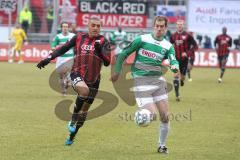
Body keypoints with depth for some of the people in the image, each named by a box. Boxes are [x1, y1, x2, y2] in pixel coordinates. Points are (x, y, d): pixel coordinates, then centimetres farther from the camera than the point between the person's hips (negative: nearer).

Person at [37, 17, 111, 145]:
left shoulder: (103, 41, -1)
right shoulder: (79, 37, 3)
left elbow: (107, 62, -9)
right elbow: (63, 48, 15)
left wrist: (99, 51, -26)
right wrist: (49, 58, 7)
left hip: (93, 80, 2)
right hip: (77, 74, -1)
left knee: (84, 111, 9)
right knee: (84, 90, -36)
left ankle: (72, 137, 29)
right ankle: (73, 121, -21)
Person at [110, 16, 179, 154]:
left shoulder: (168, 46, 6)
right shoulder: (142, 40, -4)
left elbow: (174, 61, -8)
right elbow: (124, 54, 3)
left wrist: (175, 67, -32)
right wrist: (117, 72, 4)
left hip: (158, 80, 4)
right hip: (141, 80, -4)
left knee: (165, 116, 2)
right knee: (151, 115, -16)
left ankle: (162, 145, 20)